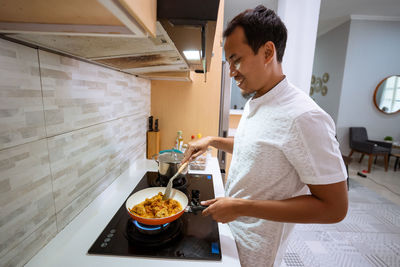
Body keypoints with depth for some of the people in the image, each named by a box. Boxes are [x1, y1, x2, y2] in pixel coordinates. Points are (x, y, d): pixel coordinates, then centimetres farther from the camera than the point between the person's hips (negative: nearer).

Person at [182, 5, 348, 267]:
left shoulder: (304, 117, -29)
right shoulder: (253, 103, -1)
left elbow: (334, 207, -25)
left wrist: (242, 207, -28)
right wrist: (213, 141, 0)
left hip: (256, 245, -7)